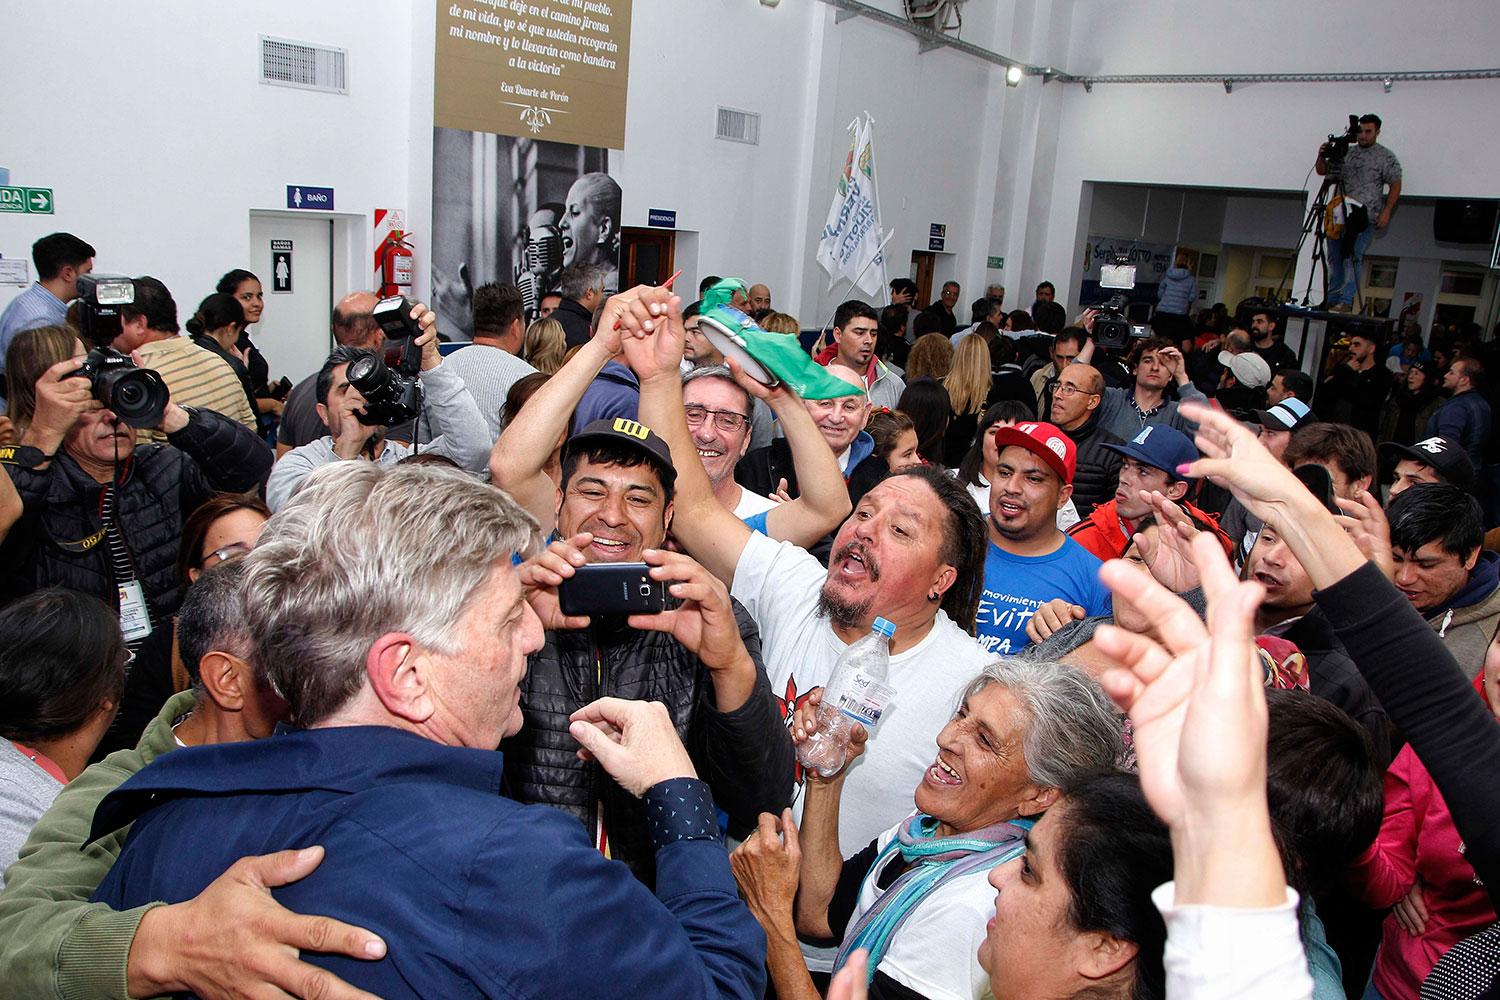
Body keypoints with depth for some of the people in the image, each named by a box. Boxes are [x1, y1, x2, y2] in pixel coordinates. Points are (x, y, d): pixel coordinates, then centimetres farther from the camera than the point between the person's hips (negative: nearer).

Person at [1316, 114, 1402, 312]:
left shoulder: (1386, 157, 4)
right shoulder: (1345, 152, 17)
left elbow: (1395, 186, 1)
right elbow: (1322, 171, 20)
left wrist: (1386, 212, -10)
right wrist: (1322, 157, -2)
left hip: (1365, 216, -5)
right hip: (1339, 214, 5)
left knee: (1353, 256, -16)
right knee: (1335, 257, 5)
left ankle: (1347, 301, -19)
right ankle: (1332, 300, 10)